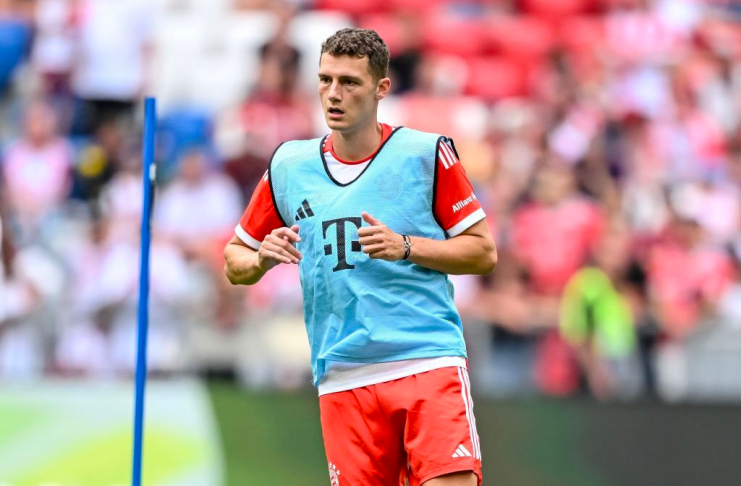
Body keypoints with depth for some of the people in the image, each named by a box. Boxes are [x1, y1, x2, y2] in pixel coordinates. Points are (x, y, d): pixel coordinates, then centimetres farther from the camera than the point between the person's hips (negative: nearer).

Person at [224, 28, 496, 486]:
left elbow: (483, 252, 3)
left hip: (429, 361, -3)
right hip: (343, 376, 3)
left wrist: (405, 247, -12)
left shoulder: (426, 153, 2)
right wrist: (262, 259, -4)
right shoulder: (289, 166, 11)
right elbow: (235, 261, 20)